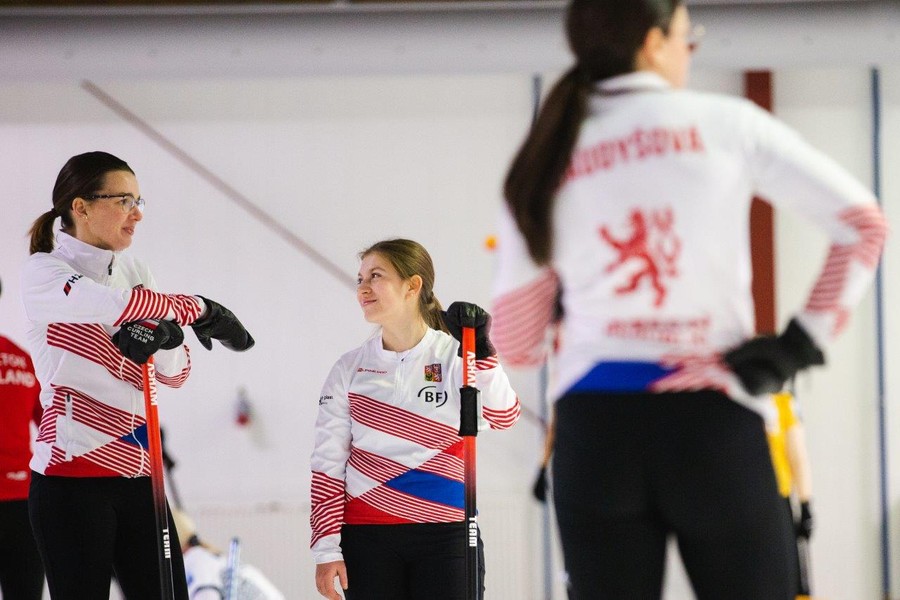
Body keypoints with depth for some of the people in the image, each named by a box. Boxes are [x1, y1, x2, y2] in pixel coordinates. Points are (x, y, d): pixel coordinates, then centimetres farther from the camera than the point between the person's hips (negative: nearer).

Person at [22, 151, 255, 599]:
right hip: (72, 481, -6)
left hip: (138, 479, 6)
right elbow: (117, 306, -26)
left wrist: (162, 336, -13)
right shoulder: (43, 273, -6)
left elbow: (175, 374, 10)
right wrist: (199, 311, -13)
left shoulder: (133, 272, 13)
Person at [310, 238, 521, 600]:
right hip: (368, 540, 2)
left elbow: (503, 417, -19)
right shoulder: (349, 369, 5)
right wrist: (326, 550, -1)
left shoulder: (454, 356, -1)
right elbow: (328, 466, 5)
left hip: (446, 538, -2)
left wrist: (481, 351, -34)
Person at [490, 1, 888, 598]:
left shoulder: (543, 171, 8)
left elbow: (517, 346, 11)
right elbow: (865, 223, 1)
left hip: (596, 431, 2)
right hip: (714, 425, -2)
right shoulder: (724, 124, 2)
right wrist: (802, 344, 2)